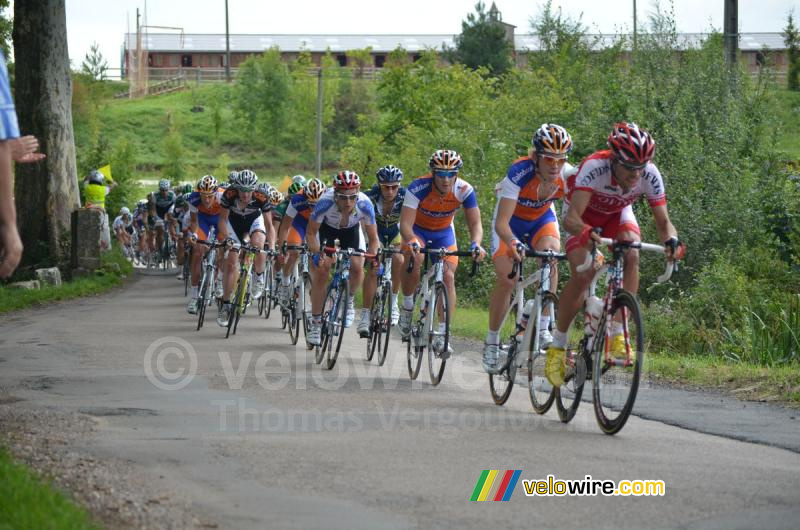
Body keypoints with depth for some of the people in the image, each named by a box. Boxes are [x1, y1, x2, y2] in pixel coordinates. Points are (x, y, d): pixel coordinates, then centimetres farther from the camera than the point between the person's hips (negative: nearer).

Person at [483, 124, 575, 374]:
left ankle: (542, 329, -20)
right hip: (512, 220, -2)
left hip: (542, 218, 2)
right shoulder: (520, 172, -37)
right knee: (506, 278, -15)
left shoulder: (568, 175, -28)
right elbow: (501, 222, -41)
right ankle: (491, 344, 2)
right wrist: (513, 245, -60)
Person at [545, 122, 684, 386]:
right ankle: (557, 346, -5)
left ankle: (617, 334, -20)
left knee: (631, 256, -26)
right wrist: (586, 233, -68)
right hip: (584, 213, -3)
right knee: (582, 275, -21)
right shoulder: (594, 168, -40)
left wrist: (671, 240, -45)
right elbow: (571, 218, -47)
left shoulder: (650, 175, -29)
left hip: (617, 213, 3)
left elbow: (662, 220, -23)